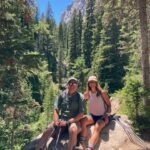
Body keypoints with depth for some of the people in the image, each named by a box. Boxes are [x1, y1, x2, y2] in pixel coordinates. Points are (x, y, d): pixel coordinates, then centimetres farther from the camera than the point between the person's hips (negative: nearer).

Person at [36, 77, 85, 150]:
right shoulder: (62, 95, 4)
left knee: (73, 130, -36)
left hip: (74, 121, -3)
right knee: (47, 131, -17)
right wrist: (56, 121, -12)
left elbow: (81, 114, -9)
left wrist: (67, 122, -17)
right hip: (61, 119, 4)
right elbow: (56, 110, 7)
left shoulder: (80, 97, -5)